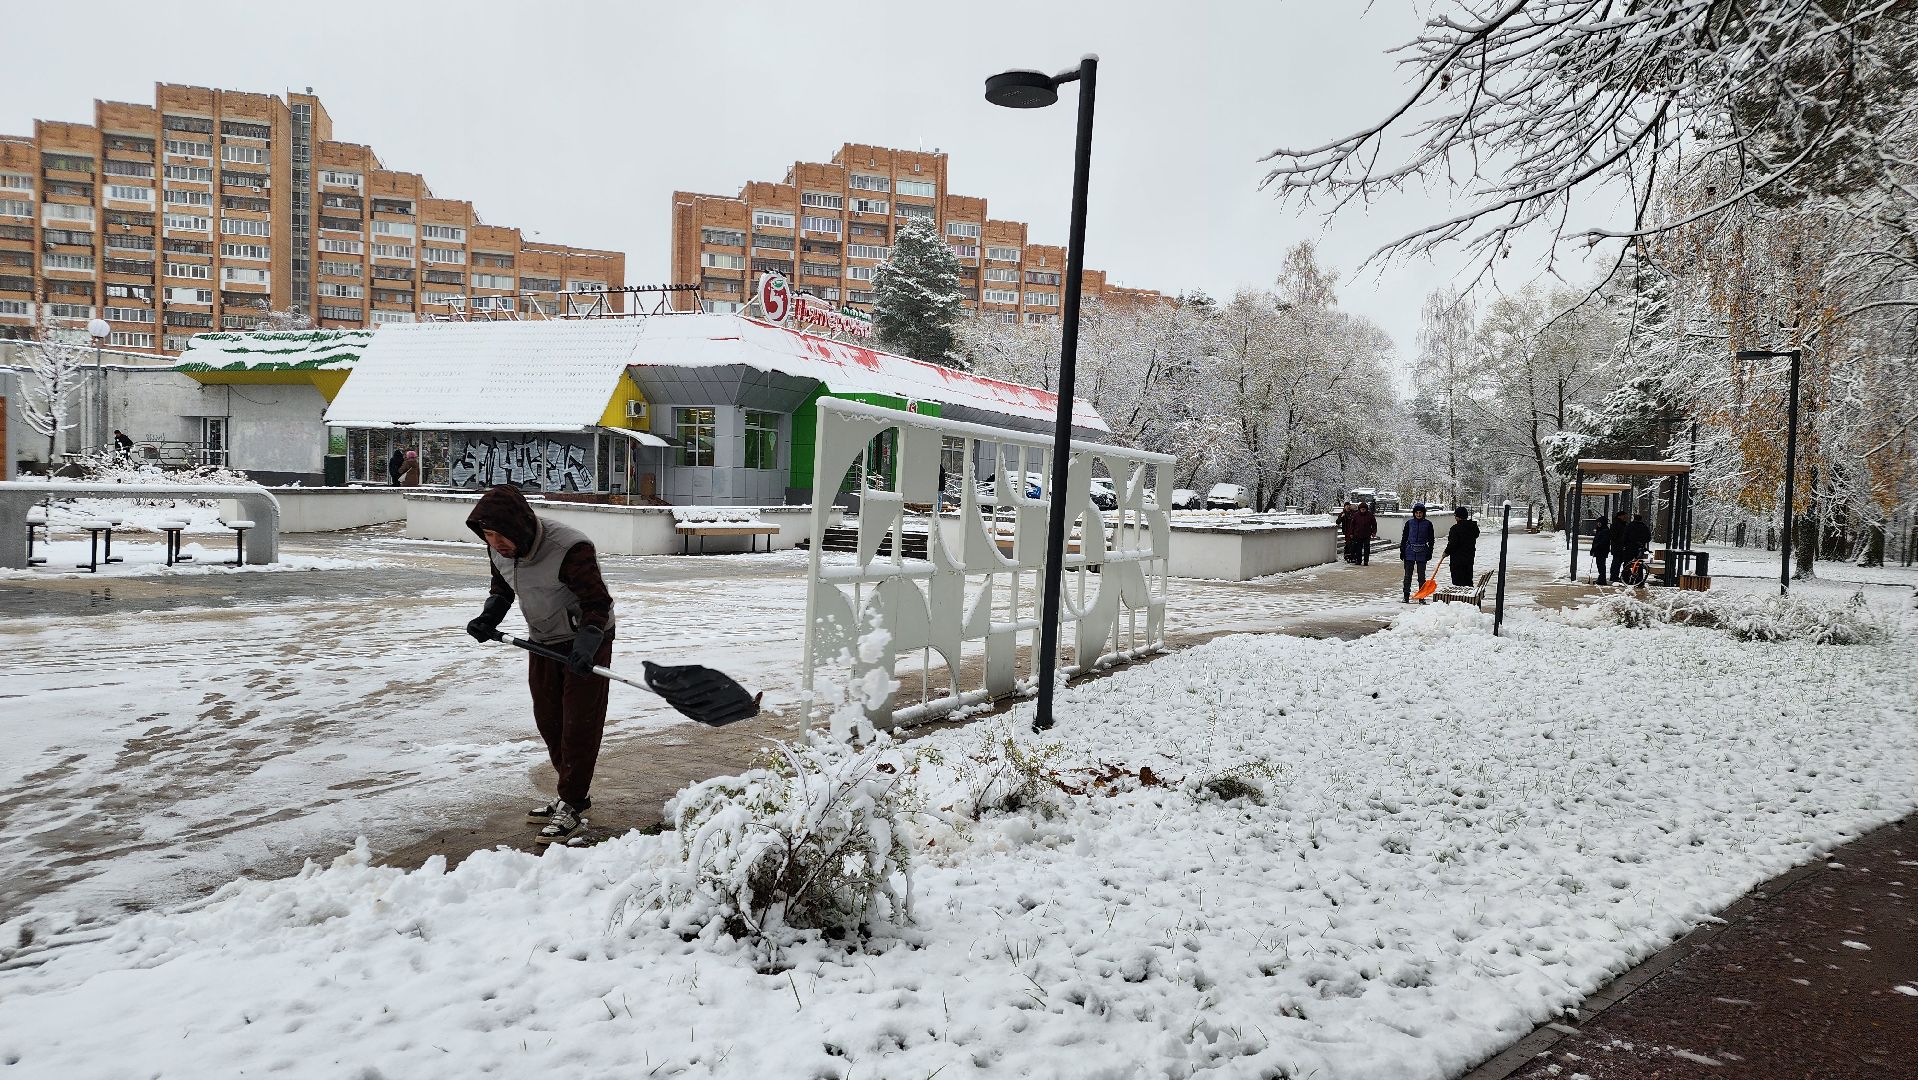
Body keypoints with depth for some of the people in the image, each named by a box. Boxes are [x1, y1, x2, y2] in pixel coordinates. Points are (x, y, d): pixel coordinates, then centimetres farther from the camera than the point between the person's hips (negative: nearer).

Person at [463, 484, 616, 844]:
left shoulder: (571, 550, -34)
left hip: (586, 639, -7)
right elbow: (502, 586, 9)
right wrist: (489, 618, -9)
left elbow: (598, 604, -28)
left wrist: (585, 647, -41)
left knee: (579, 723, -4)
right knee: (548, 721, 14)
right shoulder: (499, 548, -11)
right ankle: (574, 794, 30)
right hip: (542, 640, 8)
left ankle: (571, 804, 8)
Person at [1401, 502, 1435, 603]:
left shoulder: (1428, 524, 2)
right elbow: (1404, 538, 8)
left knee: (1421, 576, 5)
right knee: (1408, 575, 3)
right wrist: (1402, 551, 3)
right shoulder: (1409, 523, 4)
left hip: (1422, 553, -1)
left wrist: (1429, 553, 0)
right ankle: (1406, 596, 9)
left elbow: (1431, 540, 6)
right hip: (1409, 552, 1)